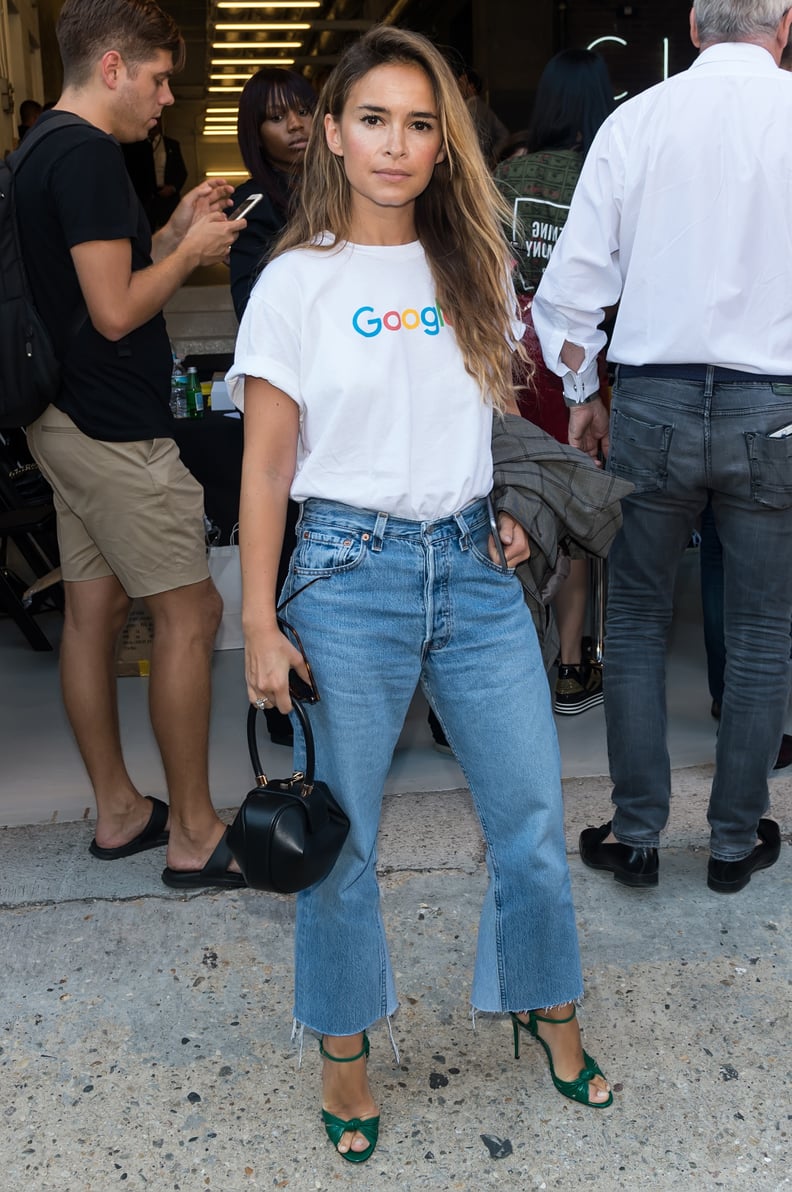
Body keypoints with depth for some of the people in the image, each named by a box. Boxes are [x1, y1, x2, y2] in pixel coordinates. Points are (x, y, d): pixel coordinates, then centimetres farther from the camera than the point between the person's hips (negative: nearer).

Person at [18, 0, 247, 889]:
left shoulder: (44, 150, 16)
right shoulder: (87, 155, -15)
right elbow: (115, 311, -21)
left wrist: (172, 233, 13)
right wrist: (190, 251, -7)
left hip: (70, 422, 10)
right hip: (116, 431, -10)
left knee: (93, 610, 12)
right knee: (189, 614, -4)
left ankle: (118, 812, 23)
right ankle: (194, 836, 5)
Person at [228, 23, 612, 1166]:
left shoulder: (474, 266, 9)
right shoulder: (297, 282, -3)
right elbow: (265, 467, -3)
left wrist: (512, 508, 5)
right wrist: (260, 626, -6)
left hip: (474, 567, 4)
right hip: (350, 569, -3)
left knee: (534, 813, 9)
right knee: (341, 837, 7)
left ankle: (547, 1008, 35)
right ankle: (344, 1049, 30)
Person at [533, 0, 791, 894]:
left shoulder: (635, 121, 1)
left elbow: (573, 281, 0)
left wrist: (582, 395, 12)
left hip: (652, 400, 1)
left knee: (636, 621, 13)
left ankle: (635, 835, 18)